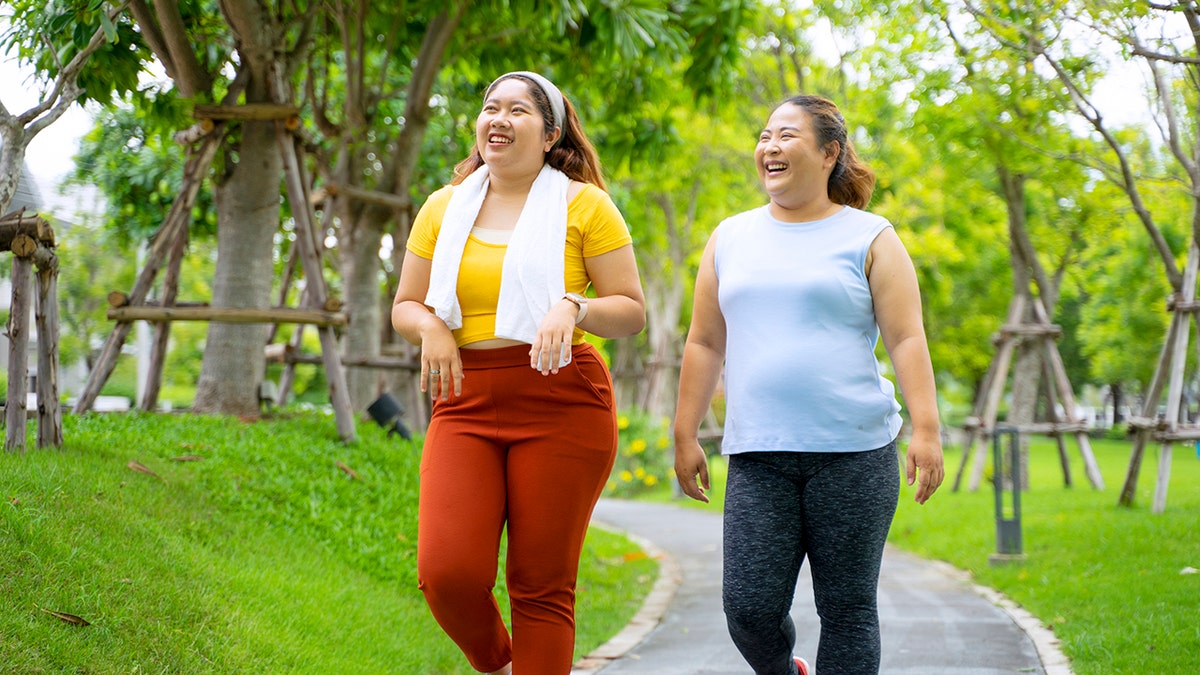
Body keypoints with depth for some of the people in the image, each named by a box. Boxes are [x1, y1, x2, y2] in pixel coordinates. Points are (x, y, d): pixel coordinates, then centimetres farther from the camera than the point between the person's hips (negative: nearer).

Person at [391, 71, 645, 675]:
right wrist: (431, 327, -5)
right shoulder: (443, 208, 14)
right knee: (447, 574, -12)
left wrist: (574, 307, -18)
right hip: (466, 405, 3)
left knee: (542, 588, -3)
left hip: (561, 404, -2)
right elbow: (404, 306, 19)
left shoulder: (584, 205, 4)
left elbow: (632, 313, 2)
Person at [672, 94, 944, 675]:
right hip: (757, 458, 2)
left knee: (847, 608, 0)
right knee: (749, 608, -6)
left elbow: (907, 339, -1)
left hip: (854, 453, -2)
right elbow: (705, 344, 17)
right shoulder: (730, 239, 15)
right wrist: (685, 436, 13)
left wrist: (926, 430, -12)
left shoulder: (869, 239, 5)